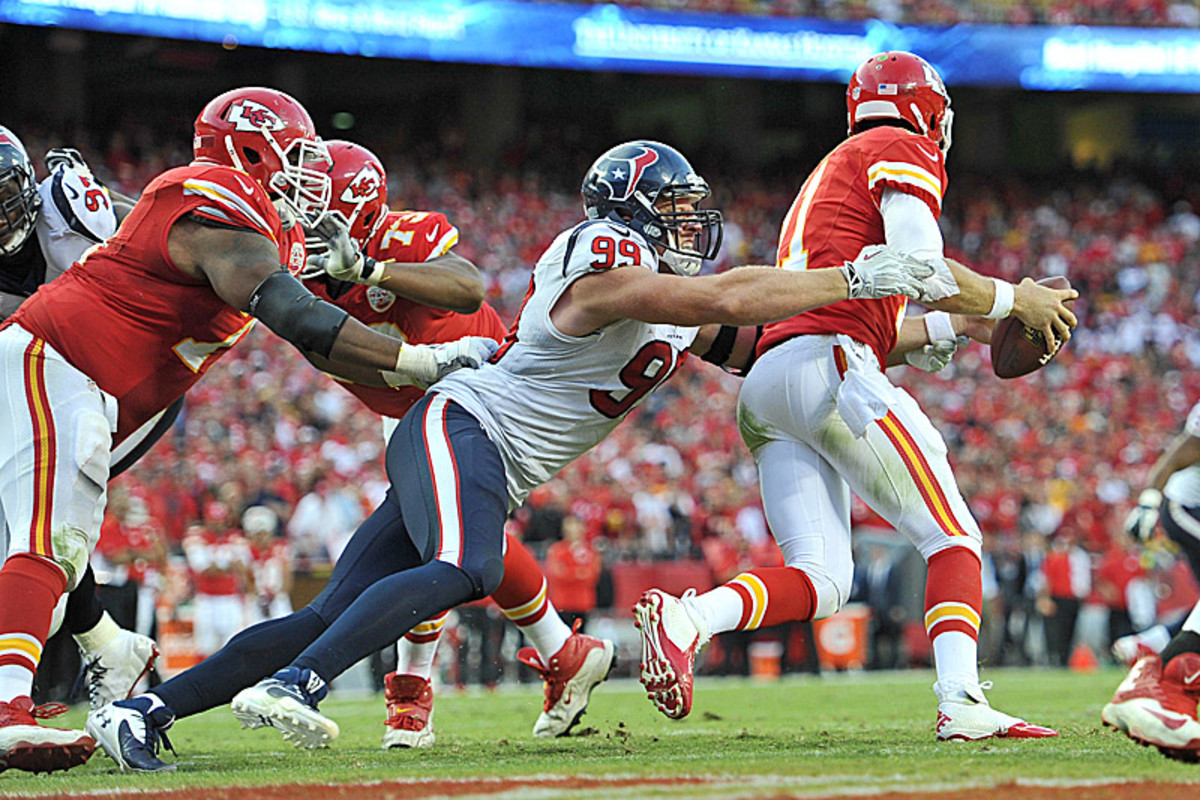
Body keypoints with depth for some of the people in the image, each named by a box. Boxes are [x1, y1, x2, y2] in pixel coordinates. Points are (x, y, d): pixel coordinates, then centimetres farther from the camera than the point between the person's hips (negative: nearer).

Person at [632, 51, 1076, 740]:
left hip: (763, 387, 8)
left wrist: (952, 328, 28)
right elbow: (920, 271, -9)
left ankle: (686, 618, -22)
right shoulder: (904, 152, 7)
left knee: (822, 581, 0)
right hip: (827, 368, -8)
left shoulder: (827, 176, 34)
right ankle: (961, 702, -17)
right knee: (953, 538, -2)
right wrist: (1015, 300, 4)